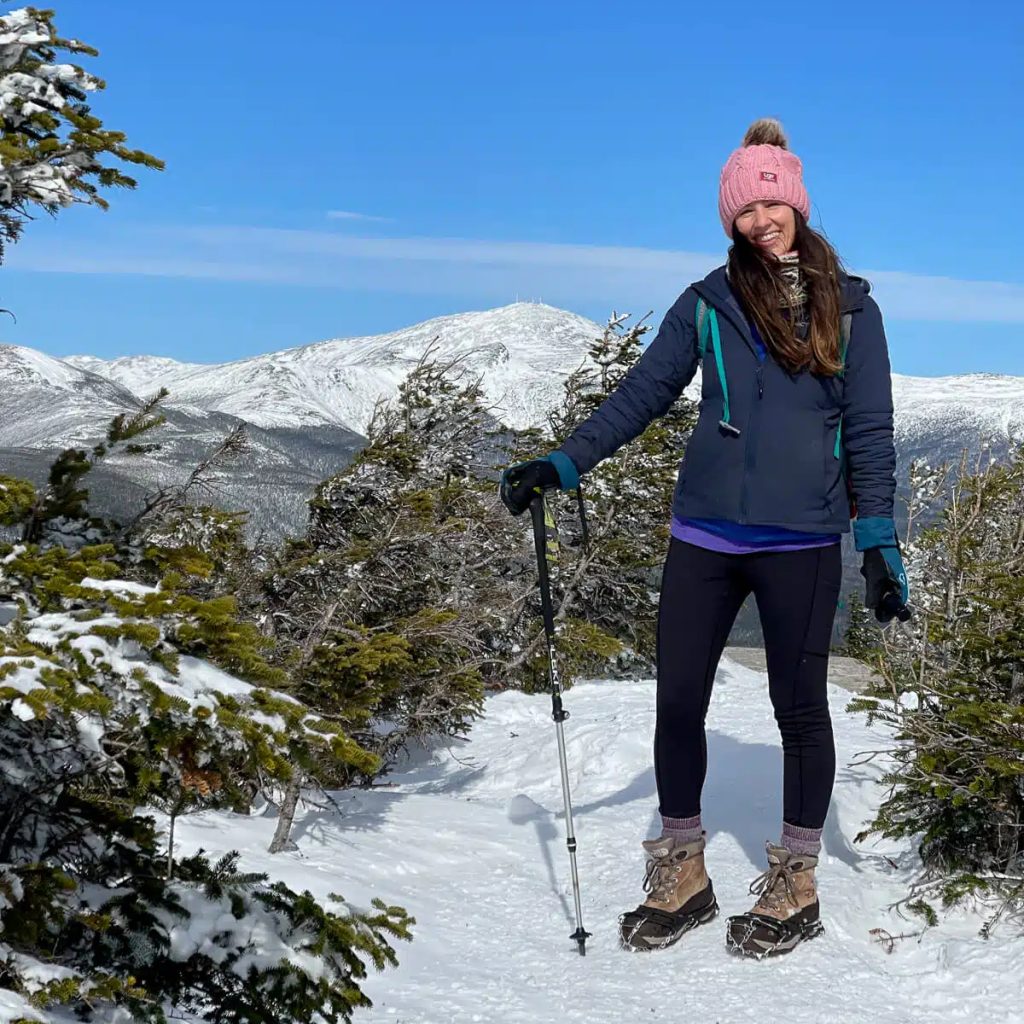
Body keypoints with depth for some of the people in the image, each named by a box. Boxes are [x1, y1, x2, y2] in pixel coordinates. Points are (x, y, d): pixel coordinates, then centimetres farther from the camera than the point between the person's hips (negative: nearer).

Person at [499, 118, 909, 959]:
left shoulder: (850, 309, 3)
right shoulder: (708, 305, 6)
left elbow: (869, 431, 4)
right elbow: (641, 395, 6)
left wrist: (881, 544, -2)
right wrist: (561, 467, -3)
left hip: (802, 542, -2)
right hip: (705, 537, 2)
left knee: (800, 708, 7)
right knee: (677, 704, 4)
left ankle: (795, 887, 24)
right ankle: (683, 880, 22)